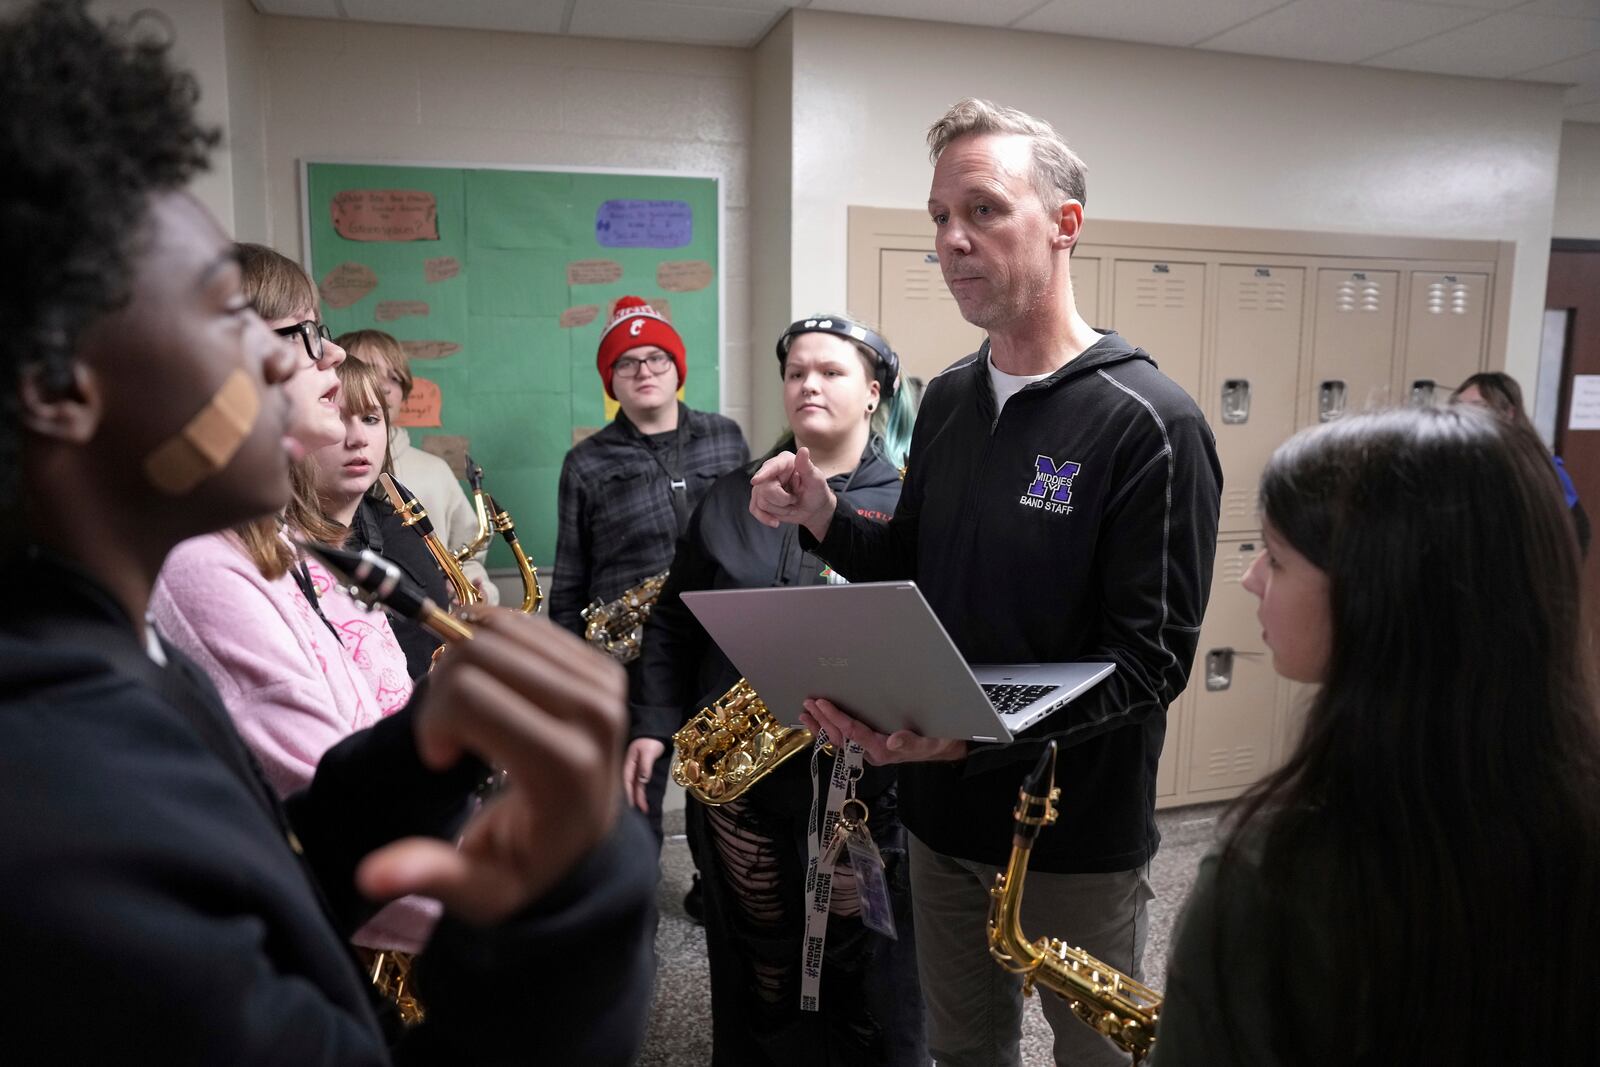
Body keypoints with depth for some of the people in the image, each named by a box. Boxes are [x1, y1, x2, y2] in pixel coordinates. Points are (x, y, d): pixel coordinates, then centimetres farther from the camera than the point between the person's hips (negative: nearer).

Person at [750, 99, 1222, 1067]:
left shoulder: (1152, 425, -17)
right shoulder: (947, 400, 3)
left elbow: (1152, 658, -20)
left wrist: (978, 733, -32)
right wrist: (825, 521, -6)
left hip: (1079, 832, -5)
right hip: (943, 814, 6)